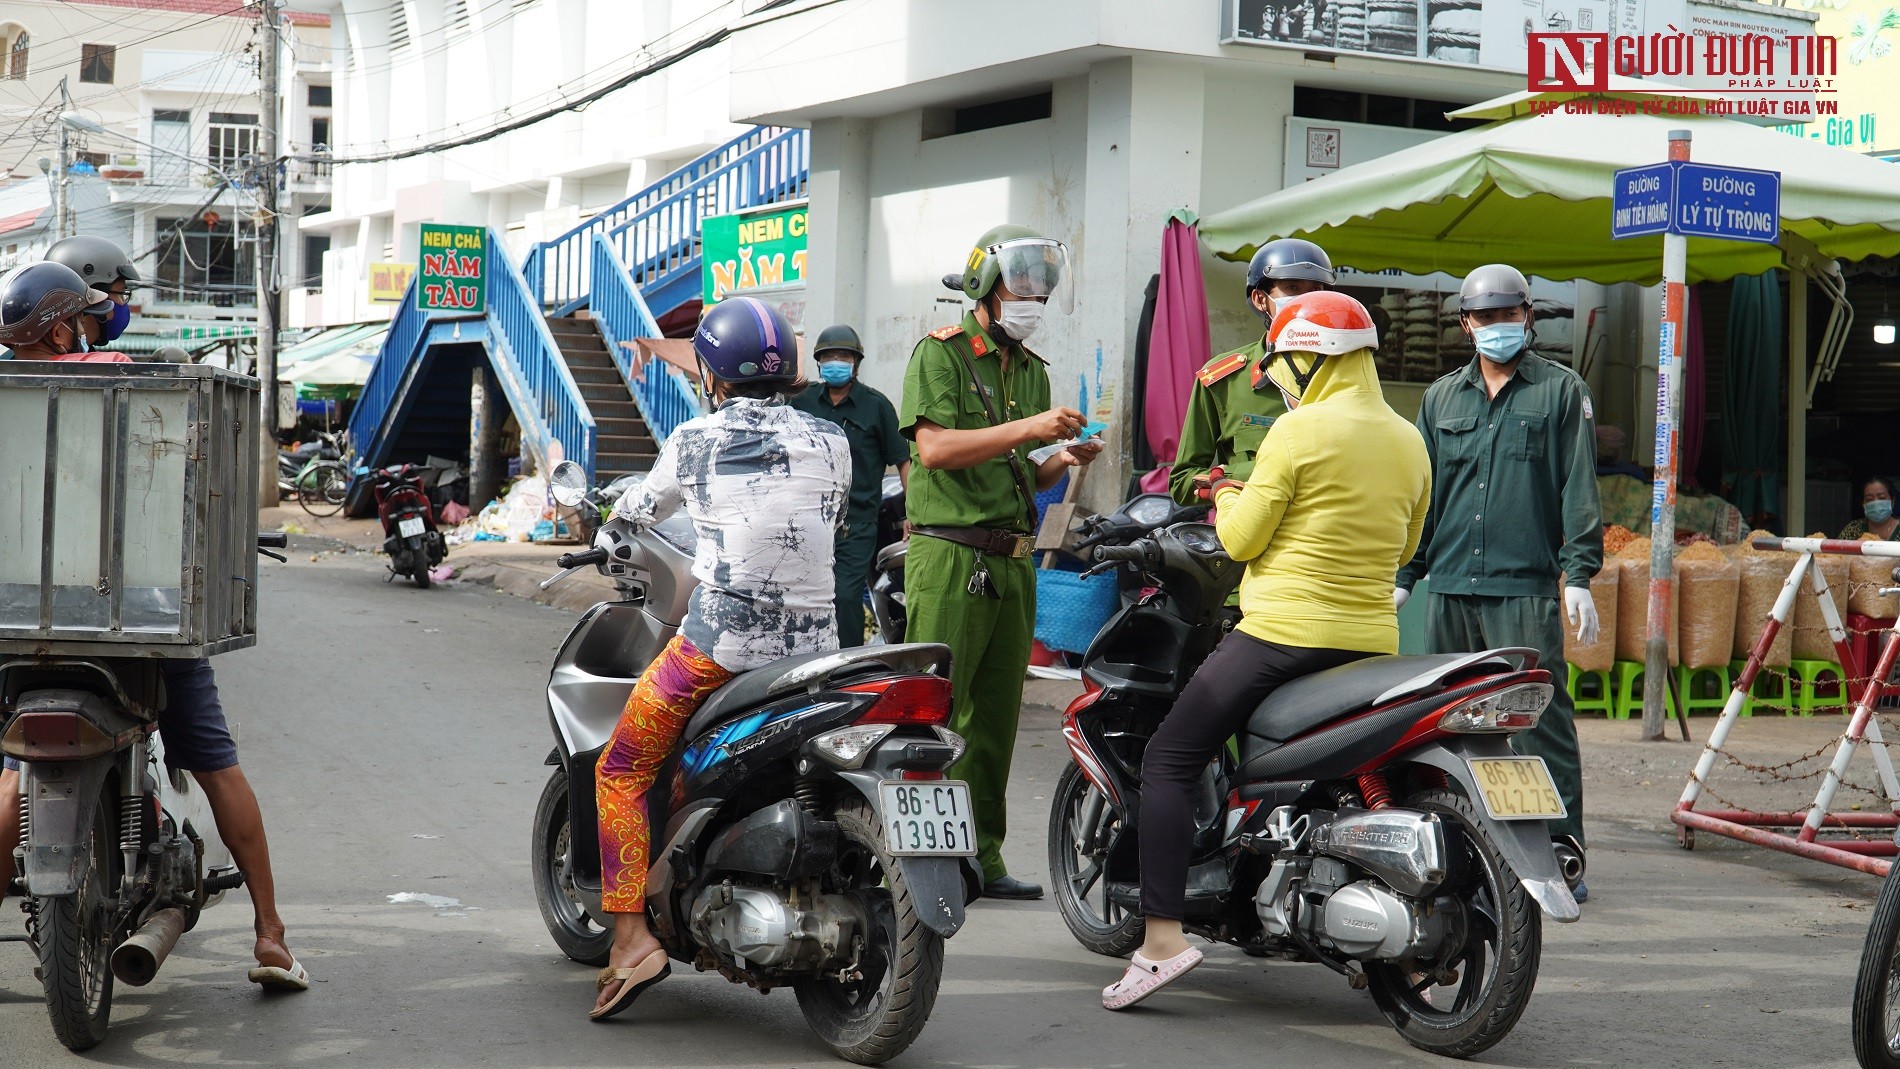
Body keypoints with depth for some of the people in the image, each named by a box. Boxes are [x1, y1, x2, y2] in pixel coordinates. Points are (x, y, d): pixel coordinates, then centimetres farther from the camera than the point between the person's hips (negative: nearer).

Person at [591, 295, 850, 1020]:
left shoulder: (695, 441, 0)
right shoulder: (830, 443, 6)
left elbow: (638, 511, 17)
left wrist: (608, 516, 41)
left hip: (719, 644, -4)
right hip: (814, 646, 4)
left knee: (620, 772, 9)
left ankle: (632, 938, -4)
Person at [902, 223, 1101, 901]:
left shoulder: (1032, 371, 19)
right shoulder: (941, 354, -3)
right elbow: (935, 447, -17)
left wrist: (1062, 460, 2)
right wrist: (1027, 428, -21)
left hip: (1013, 561, 7)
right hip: (949, 555, -7)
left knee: (994, 717, 9)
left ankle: (981, 856, 15)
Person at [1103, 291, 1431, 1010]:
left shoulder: (1299, 430, -10)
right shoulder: (1409, 442, 9)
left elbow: (1241, 539, -7)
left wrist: (1228, 496, 13)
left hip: (1283, 633, -7)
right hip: (1371, 644, 7)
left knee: (1170, 761, 0)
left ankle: (1162, 935, -12)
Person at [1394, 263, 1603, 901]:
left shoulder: (1561, 391, 6)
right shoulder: (1442, 397, 19)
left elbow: (1579, 489, 1)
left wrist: (1578, 574, -8)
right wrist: (1403, 575, 14)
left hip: (1525, 588, -5)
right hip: (1450, 586, 5)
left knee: (1539, 717, -9)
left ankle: (1562, 849, -6)